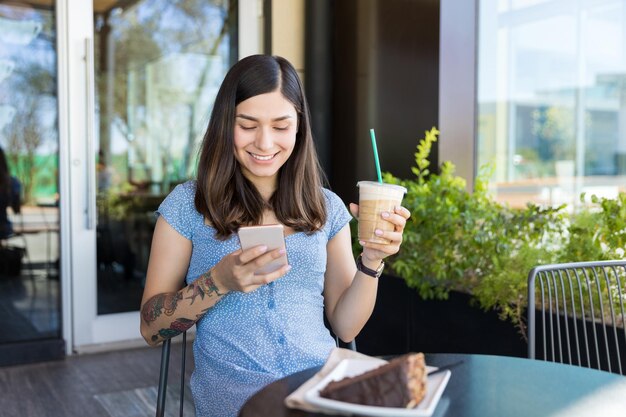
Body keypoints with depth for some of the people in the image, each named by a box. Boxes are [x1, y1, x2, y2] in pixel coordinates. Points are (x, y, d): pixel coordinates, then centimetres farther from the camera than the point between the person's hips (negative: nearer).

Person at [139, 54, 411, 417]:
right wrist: (219, 281, -16)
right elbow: (152, 328, 1)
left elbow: (345, 326, 9)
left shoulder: (328, 208, 9)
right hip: (236, 386, -3)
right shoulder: (187, 205, 2)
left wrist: (371, 261, -8)